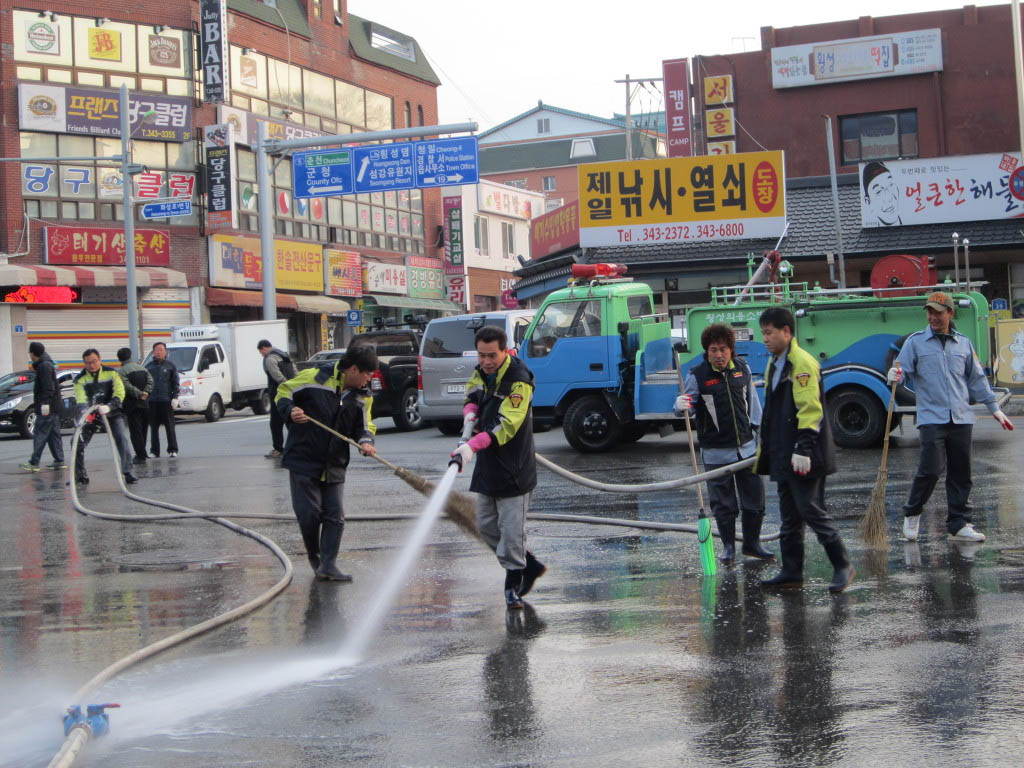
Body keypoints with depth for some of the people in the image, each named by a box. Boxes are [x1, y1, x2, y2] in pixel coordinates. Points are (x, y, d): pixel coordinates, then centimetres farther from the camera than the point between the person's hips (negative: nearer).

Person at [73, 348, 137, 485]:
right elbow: (81, 399, -18)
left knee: (123, 439, -18)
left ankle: (128, 471, -12)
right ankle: (81, 475, 7)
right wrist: (84, 412, -40)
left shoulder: (111, 373, -6)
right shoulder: (80, 379, -5)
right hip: (90, 416, 1)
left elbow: (119, 394, -12)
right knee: (77, 442, -6)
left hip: (112, 413, -1)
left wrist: (109, 406, -30)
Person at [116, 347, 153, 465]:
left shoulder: (121, 371, -7)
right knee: (143, 430, 15)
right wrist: (144, 393, -7)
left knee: (135, 431, -4)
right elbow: (150, 381, 3)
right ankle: (141, 454, 22)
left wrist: (139, 394, -15)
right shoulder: (142, 369, 13)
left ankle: (141, 456, -9)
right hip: (145, 404, 6)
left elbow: (127, 386, -20)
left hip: (132, 405, -6)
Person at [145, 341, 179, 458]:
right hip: (151, 400, 2)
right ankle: (154, 450, 11)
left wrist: (175, 397, -7)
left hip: (166, 400, -2)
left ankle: (172, 450, 3)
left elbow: (175, 383, 3)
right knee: (153, 427, 5)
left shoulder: (170, 366, 5)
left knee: (169, 426, -2)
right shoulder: (149, 366, 11)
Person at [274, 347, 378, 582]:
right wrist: (290, 411, -20)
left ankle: (328, 565, 0)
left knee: (335, 516, -2)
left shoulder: (362, 398, 6)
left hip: (334, 466, 5)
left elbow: (365, 427, 10)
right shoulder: (314, 378, -9)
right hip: (303, 459, -5)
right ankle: (314, 557, 21)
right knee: (309, 513, -3)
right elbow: (283, 392, 0)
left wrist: (366, 441, -14)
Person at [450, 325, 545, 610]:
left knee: (511, 528, -6)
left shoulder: (519, 380, -20)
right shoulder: (482, 372, 5)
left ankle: (513, 586, 7)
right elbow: (472, 395, 23)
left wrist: (472, 446, -40)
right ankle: (530, 565, 28)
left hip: (513, 469, -8)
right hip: (487, 465, 8)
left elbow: (506, 425, -28)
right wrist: (470, 412, -2)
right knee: (487, 525, 12)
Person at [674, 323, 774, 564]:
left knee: (754, 498, 9)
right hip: (716, 452, -4)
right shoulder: (697, 375, -9)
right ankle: (728, 546, 20)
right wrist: (680, 405, -35)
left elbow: (752, 401, 14)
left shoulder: (743, 369, 4)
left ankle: (752, 543, 25)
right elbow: (685, 405, -11)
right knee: (723, 504, 4)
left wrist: (759, 430, 14)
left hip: (747, 447, 4)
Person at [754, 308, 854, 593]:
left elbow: (810, 410, -20)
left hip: (804, 458, -10)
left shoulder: (802, 363, -13)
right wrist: (764, 448, 23)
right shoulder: (774, 365, 17)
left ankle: (843, 566, 2)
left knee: (811, 510, -8)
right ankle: (791, 572, 17)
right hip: (783, 455, 10)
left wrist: (803, 449, -25)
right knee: (789, 515, 11)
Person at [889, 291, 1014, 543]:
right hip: (931, 418, -4)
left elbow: (977, 379, 19)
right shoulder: (915, 342, 4)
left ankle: (959, 525, 12)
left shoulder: (964, 343, 13)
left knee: (961, 473, 4)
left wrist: (994, 408, 18)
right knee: (931, 469, -13)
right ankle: (911, 514, 9)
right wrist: (894, 376, -26)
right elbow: (902, 369, -2)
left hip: (961, 419, 4)